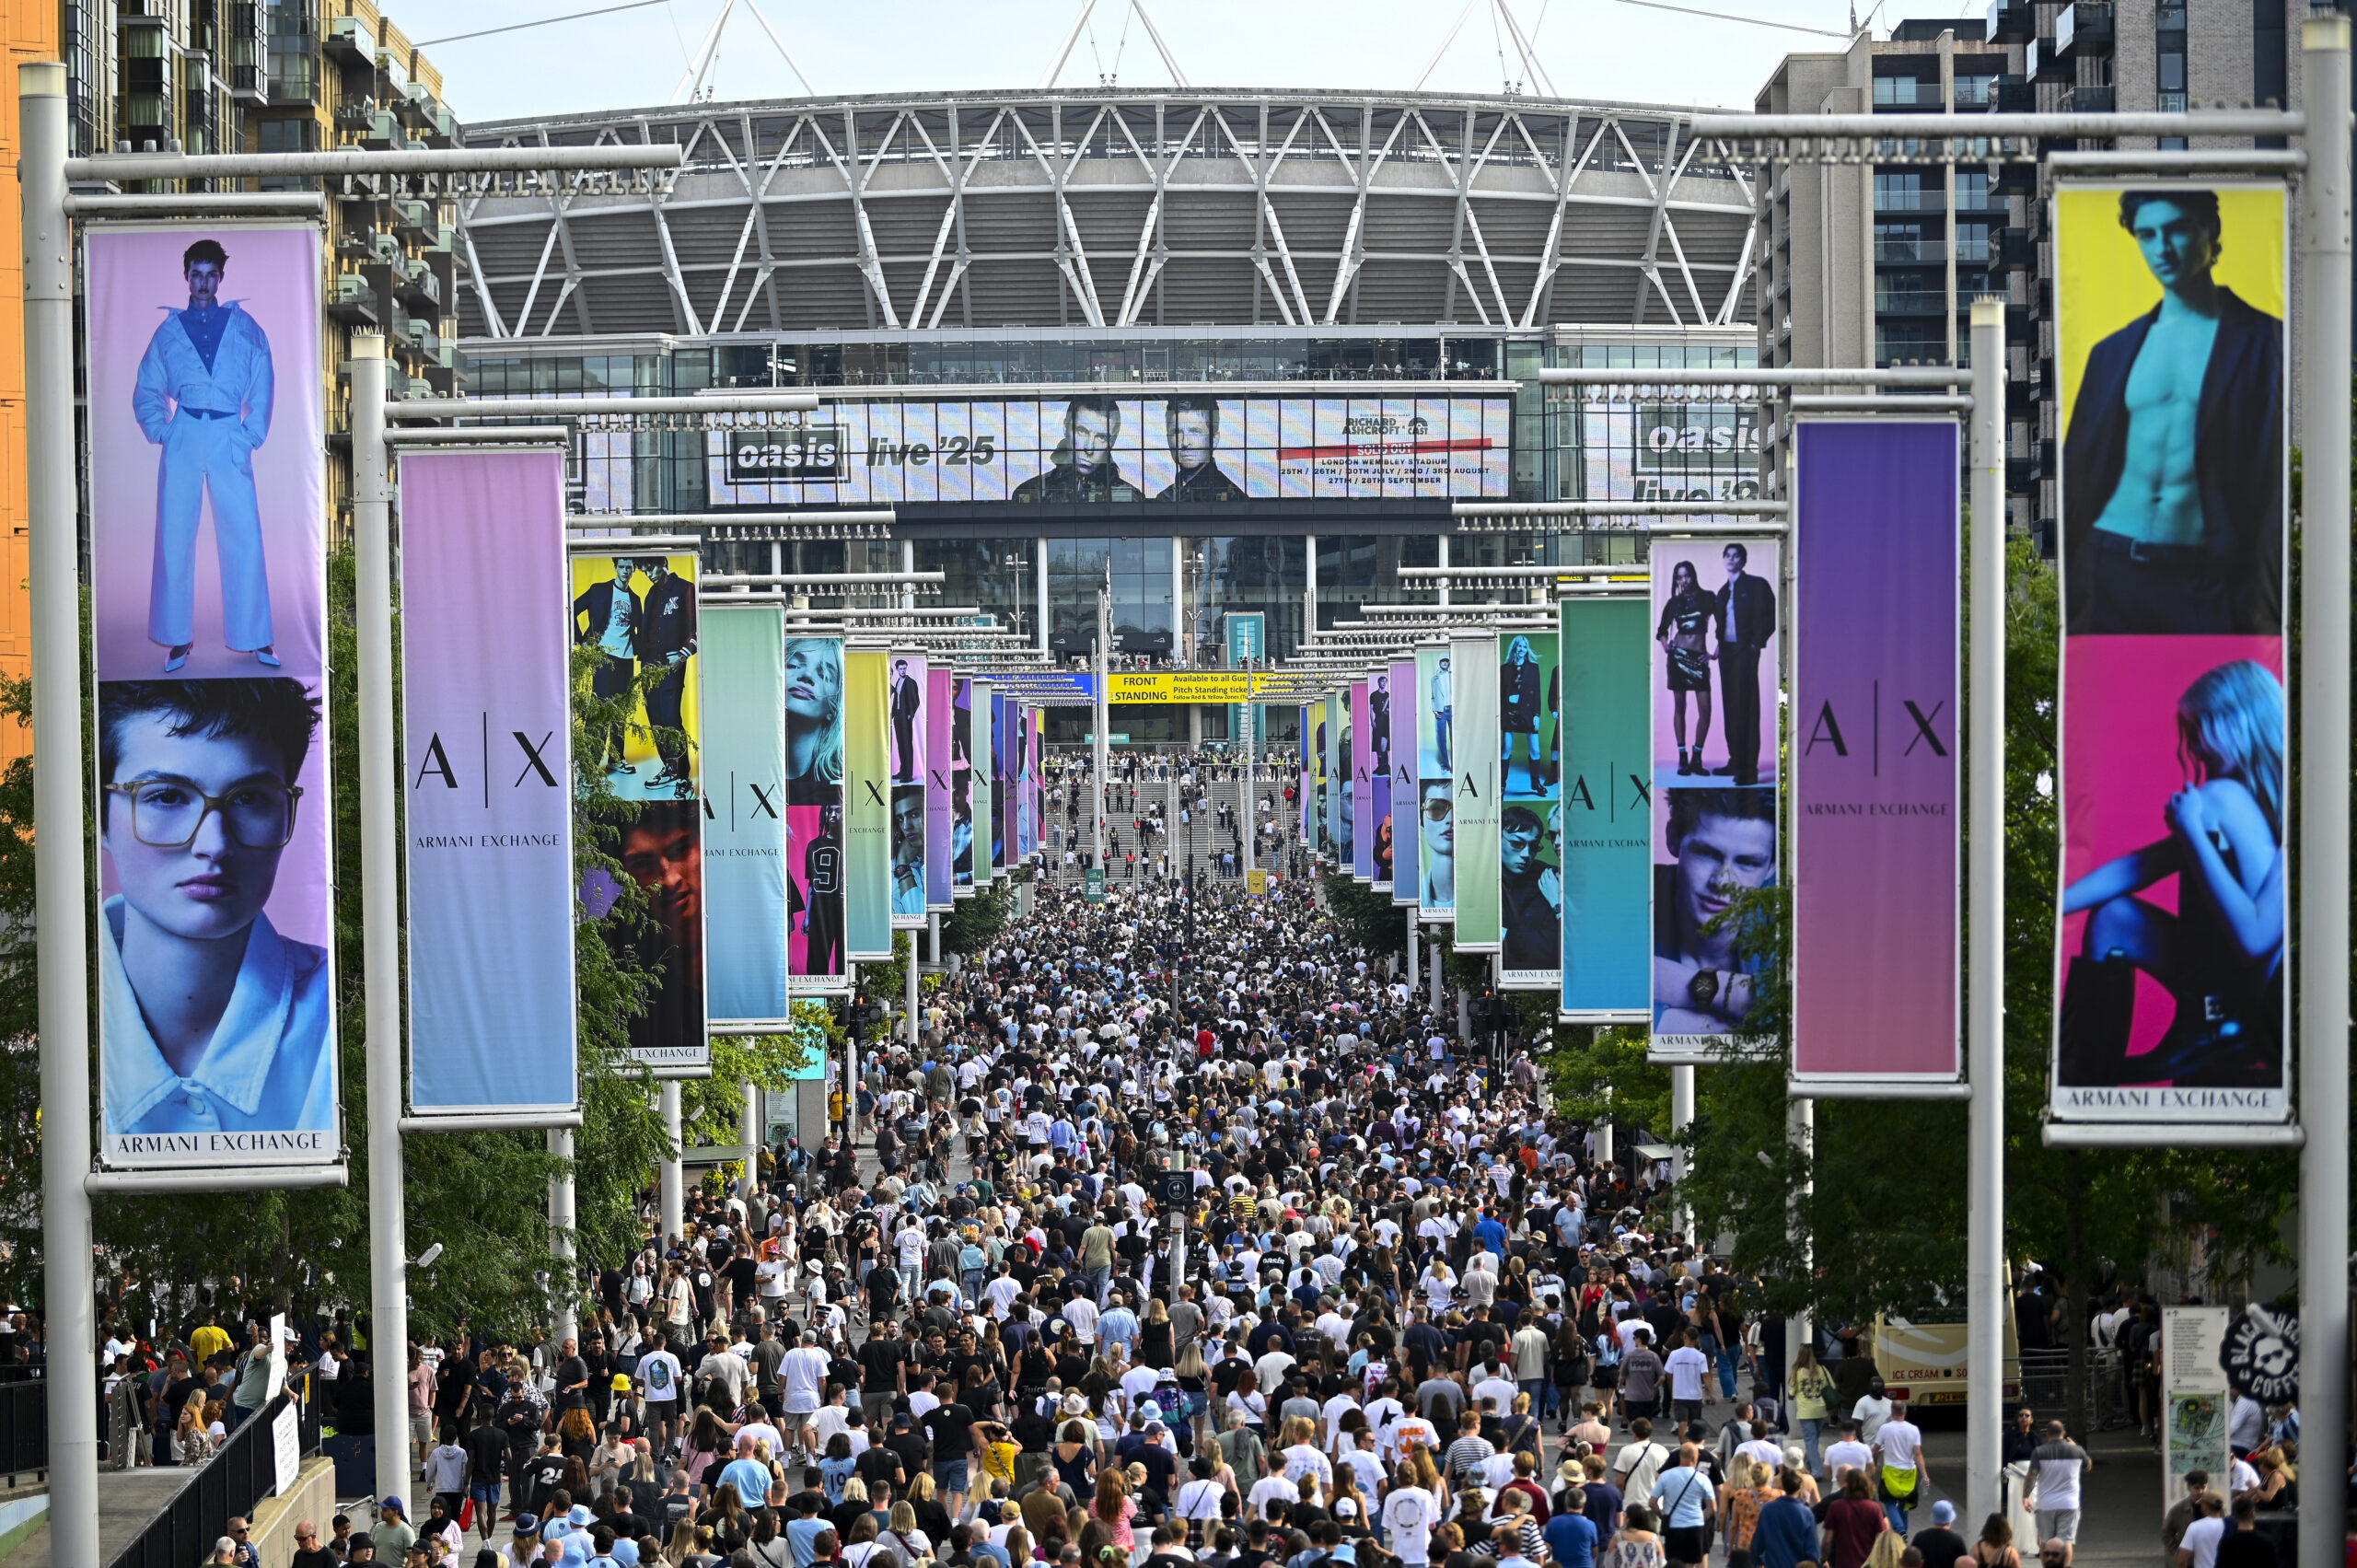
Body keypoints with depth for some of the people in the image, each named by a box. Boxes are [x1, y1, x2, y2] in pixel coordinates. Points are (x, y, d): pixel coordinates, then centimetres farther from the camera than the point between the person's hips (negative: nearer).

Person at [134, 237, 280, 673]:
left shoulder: (244, 327, 11)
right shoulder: (169, 331, 13)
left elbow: (262, 387, 9)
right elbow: (146, 391, 15)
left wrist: (253, 436, -2)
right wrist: (160, 431, -1)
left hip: (229, 440, -1)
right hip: (183, 439, 1)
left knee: (243, 538, -5)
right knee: (175, 538, -1)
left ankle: (255, 638, 1)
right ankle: (177, 638, 5)